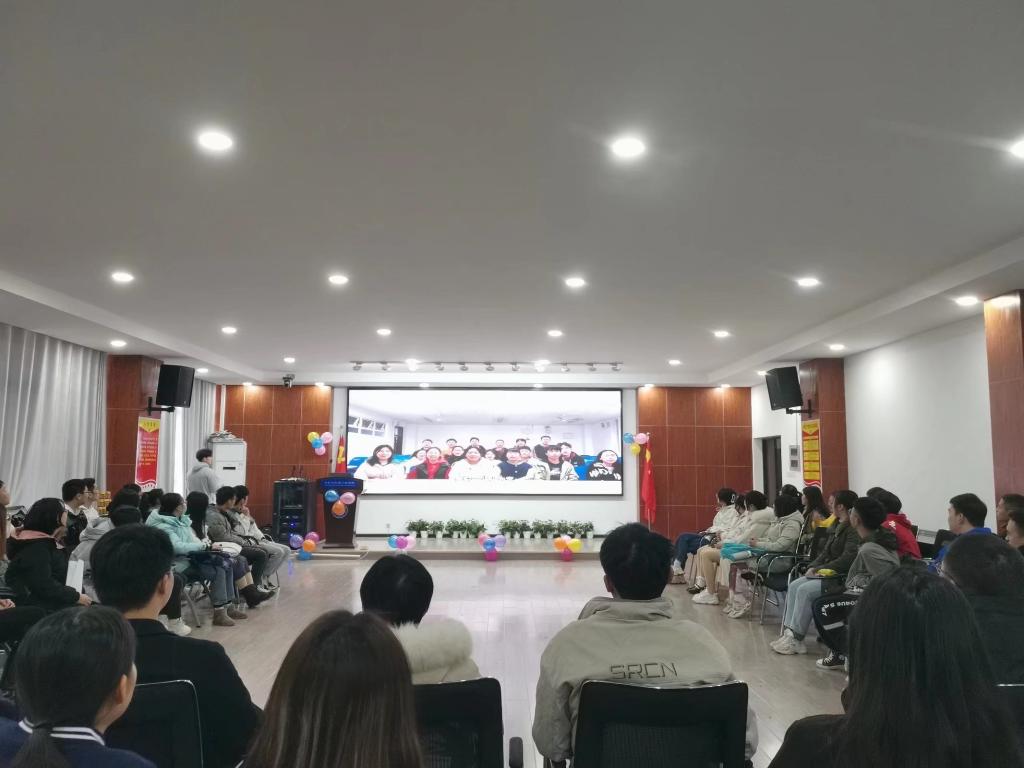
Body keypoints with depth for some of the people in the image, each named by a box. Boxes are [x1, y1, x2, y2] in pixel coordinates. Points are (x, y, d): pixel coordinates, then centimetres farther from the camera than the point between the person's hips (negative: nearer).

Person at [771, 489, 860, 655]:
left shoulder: (853, 529, -15)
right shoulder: (836, 526, 16)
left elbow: (847, 559, -22)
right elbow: (825, 552, 18)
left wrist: (820, 569, -18)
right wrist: (813, 567, 1)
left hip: (842, 577, -10)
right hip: (827, 572, 10)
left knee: (805, 590, -23)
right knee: (794, 585, -7)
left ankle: (796, 639, -15)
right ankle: (789, 632, -12)